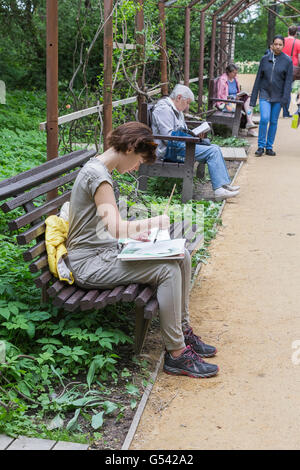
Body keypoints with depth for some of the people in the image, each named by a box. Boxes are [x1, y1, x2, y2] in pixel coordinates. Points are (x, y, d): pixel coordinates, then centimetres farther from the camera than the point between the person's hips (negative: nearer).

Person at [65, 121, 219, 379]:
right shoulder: (98, 174, -19)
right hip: (90, 264, -10)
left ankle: (183, 331, 13)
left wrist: (132, 235, 4)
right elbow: (116, 228, -27)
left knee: (182, 257, 2)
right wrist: (155, 222, -13)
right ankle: (176, 354, -14)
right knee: (167, 270, -23)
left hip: (104, 252, 10)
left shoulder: (98, 169, 14)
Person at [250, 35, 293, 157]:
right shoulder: (265, 59, 4)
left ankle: (269, 147, 16)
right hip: (265, 94, 0)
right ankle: (261, 146, -4)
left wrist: (285, 98, -14)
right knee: (264, 119, -15)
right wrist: (253, 97, 5)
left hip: (278, 96, 0)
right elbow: (259, 78, 7)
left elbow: (288, 81, -4)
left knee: (273, 122, 5)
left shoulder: (287, 61, -1)